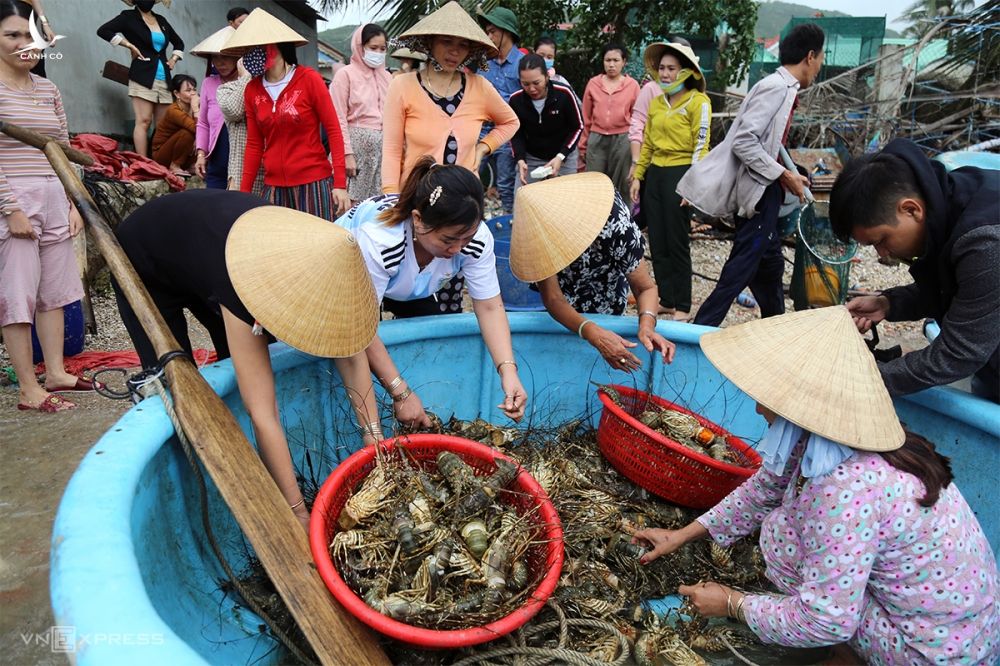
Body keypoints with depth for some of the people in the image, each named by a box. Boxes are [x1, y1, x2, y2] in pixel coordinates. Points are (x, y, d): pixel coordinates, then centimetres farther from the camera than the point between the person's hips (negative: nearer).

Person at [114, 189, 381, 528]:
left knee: (246, 365, 3)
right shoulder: (242, 284, -46)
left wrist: (374, 435, -28)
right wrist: (298, 513, -41)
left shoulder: (310, 256, -31)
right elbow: (264, 415, -45)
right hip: (145, 268, -5)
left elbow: (350, 349, -23)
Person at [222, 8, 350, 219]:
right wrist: (244, 191, 8)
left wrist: (340, 183, -13)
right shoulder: (252, 90, 7)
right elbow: (254, 145, 12)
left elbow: (333, 130, -6)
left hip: (313, 182, -4)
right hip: (274, 186, 4)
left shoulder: (308, 79, -5)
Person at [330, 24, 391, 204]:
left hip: (383, 146, 5)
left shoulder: (386, 76, 13)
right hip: (358, 143, -4)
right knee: (353, 203, -4)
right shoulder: (346, 74, 0)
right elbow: (339, 119, -5)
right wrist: (347, 154, -13)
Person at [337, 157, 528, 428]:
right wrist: (401, 393, -37)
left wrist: (508, 370, -39)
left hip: (408, 290, 4)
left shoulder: (475, 236, -31)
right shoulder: (378, 238, -44)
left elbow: (490, 307, -24)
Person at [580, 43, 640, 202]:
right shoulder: (593, 83, 5)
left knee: (621, 187, 6)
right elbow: (586, 118, 7)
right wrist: (583, 146, 7)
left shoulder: (632, 85, 1)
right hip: (596, 140, 1)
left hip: (622, 141, -1)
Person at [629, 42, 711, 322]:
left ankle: (682, 307, 10)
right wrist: (638, 176, 11)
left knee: (677, 244, -1)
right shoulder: (656, 103, 14)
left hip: (679, 174, -6)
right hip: (655, 174, 6)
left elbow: (700, 145, -10)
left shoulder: (698, 101, -5)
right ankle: (665, 299, 20)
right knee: (657, 243, 8)